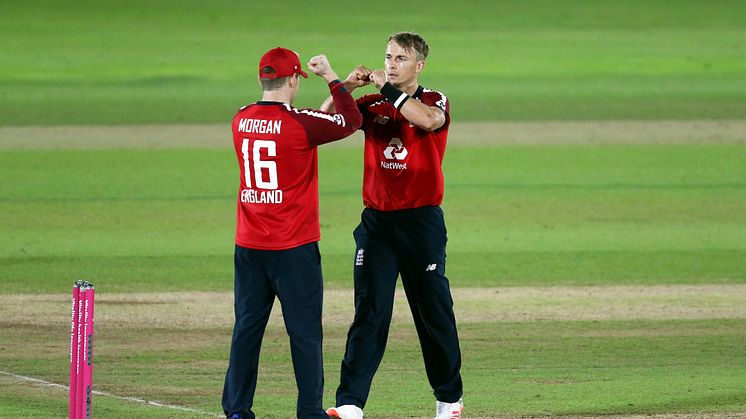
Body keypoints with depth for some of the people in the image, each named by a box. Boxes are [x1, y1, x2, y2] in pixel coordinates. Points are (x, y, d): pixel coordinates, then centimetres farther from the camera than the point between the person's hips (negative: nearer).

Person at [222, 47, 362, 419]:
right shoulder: (299, 123, -14)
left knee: (247, 326, 9)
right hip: (294, 248, -5)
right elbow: (352, 120, -2)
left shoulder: (241, 121, 5)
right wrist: (331, 77, 6)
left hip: (249, 247, 5)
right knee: (304, 330, 0)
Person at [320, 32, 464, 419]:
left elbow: (428, 119, -24)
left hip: (422, 223, -2)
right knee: (369, 311, -5)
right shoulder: (372, 106, 8)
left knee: (434, 311, 6)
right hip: (376, 222, 2)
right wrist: (345, 87, -16)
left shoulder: (434, 101, 0)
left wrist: (386, 88, -21)